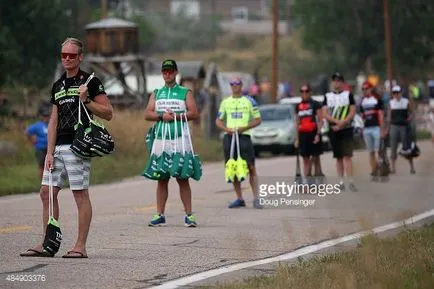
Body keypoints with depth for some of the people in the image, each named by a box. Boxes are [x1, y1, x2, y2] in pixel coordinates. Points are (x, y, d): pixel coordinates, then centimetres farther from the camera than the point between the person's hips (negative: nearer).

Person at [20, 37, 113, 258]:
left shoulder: (90, 82, -1)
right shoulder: (57, 86, 19)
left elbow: (108, 113, -3)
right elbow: (54, 121, 17)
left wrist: (86, 101, -16)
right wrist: (49, 152, 10)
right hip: (58, 146, 7)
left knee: (80, 194, -5)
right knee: (47, 192, 4)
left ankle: (80, 247, -2)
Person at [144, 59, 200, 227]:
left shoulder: (185, 92, 8)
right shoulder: (156, 93, 17)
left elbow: (194, 113, -3)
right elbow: (147, 114, 8)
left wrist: (175, 116, -12)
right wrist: (162, 116, -9)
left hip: (180, 139, -3)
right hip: (161, 139, 3)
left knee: (183, 178, -5)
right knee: (162, 179, 3)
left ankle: (189, 215, -5)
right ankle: (160, 215, 4)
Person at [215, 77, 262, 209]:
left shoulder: (249, 101, 4)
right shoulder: (225, 102, 12)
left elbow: (258, 120, 4)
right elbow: (218, 121, 16)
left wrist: (244, 128, -11)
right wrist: (226, 129, -4)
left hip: (244, 136, -3)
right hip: (229, 137, 3)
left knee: (251, 168, -8)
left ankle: (256, 199, -7)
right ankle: (240, 199, 12)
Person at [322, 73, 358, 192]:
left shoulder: (348, 95, 5)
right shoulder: (327, 96, 10)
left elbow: (352, 112, -2)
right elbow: (325, 114, 1)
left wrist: (342, 124, -14)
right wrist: (337, 121, -14)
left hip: (347, 130, -3)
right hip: (333, 130, 3)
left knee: (347, 156, -11)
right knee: (338, 157, 7)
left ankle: (350, 182, -15)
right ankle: (341, 182, 10)